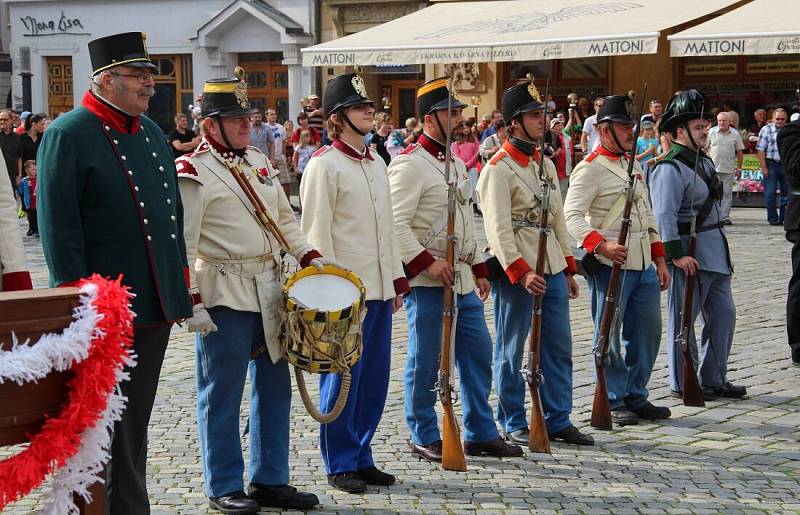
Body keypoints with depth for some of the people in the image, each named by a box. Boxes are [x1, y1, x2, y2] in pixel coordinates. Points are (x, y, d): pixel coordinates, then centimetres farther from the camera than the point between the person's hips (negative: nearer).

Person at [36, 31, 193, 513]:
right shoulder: (69, 135, -10)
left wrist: (180, 280, 14)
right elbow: (59, 227, -14)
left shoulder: (151, 131, 13)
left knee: (136, 419, 14)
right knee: (110, 422, 1)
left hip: (156, 305, 7)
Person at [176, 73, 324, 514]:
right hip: (223, 298, -8)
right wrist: (192, 304, -18)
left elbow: (285, 219, 22)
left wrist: (310, 256, 8)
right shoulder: (194, 173, -9)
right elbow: (182, 244, -13)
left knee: (274, 388, 12)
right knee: (222, 397, 2)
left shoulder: (259, 162, 14)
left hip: (270, 291, 8)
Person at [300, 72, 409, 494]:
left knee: (374, 380, 11)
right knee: (342, 380, 1)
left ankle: (361, 458, 22)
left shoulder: (377, 164, 15)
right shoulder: (323, 166, -9)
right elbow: (317, 235, -12)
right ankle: (340, 465, 11)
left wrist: (397, 279, 15)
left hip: (379, 289, 8)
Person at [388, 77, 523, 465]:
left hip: (462, 278, 9)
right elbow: (395, 223, -20)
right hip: (427, 282, -9)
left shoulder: (457, 164, 17)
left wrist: (479, 269, 20)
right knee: (426, 361, 0)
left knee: (478, 352, 11)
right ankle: (424, 438, 12)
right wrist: (427, 262, -23)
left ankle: (481, 433, 21)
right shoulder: (410, 164, -12)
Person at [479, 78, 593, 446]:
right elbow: (498, 229, -18)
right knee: (511, 351, 3)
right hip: (515, 271, -8)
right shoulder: (497, 170, -11)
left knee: (559, 348, 10)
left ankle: (558, 421, 19)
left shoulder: (545, 164, 14)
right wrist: (521, 272, -25)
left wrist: (569, 269, 16)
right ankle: (513, 425, 13)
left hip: (552, 268, 8)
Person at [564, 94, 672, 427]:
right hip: (610, 265, -8)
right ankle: (614, 402, 10)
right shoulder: (590, 168, -9)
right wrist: (602, 245, -32)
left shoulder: (633, 164, 17)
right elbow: (572, 216, -18)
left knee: (648, 333, 11)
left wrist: (659, 259, 18)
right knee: (609, 336, 0)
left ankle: (636, 397, 23)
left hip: (643, 264, 8)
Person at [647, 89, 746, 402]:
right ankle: (682, 384, 10)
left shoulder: (704, 160, 15)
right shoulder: (670, 168, -16)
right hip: (690, 252, -10)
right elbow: (664, 216, -23)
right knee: (683, 320, 1)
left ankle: (713, 379, 24)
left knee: (723, 314, 13)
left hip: (715, 249, 10)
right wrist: (677, 254, -26)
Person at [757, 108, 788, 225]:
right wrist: (764, 168, -11)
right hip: (771, 164, -3)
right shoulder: (766, 130, -2)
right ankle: (772, 219, 6)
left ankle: (783, 218, 15)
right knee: (770, 194, -3)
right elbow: (761, 150, -5)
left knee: (787, 193, 6)